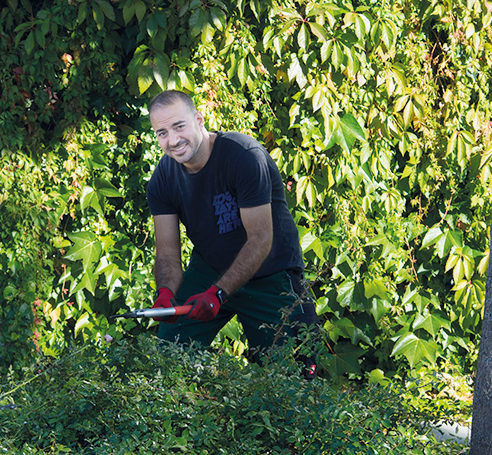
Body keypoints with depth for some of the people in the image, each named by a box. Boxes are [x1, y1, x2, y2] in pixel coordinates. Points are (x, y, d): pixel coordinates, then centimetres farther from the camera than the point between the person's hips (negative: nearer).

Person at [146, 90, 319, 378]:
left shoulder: (244, 156, -26)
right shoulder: (163, 179, -7)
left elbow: (261, 240, -26)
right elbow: (167, 251, -7)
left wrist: (218, 293, -33)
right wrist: (166, 293, -30)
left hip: (269, 275, -4)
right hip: (208, 268, 5)